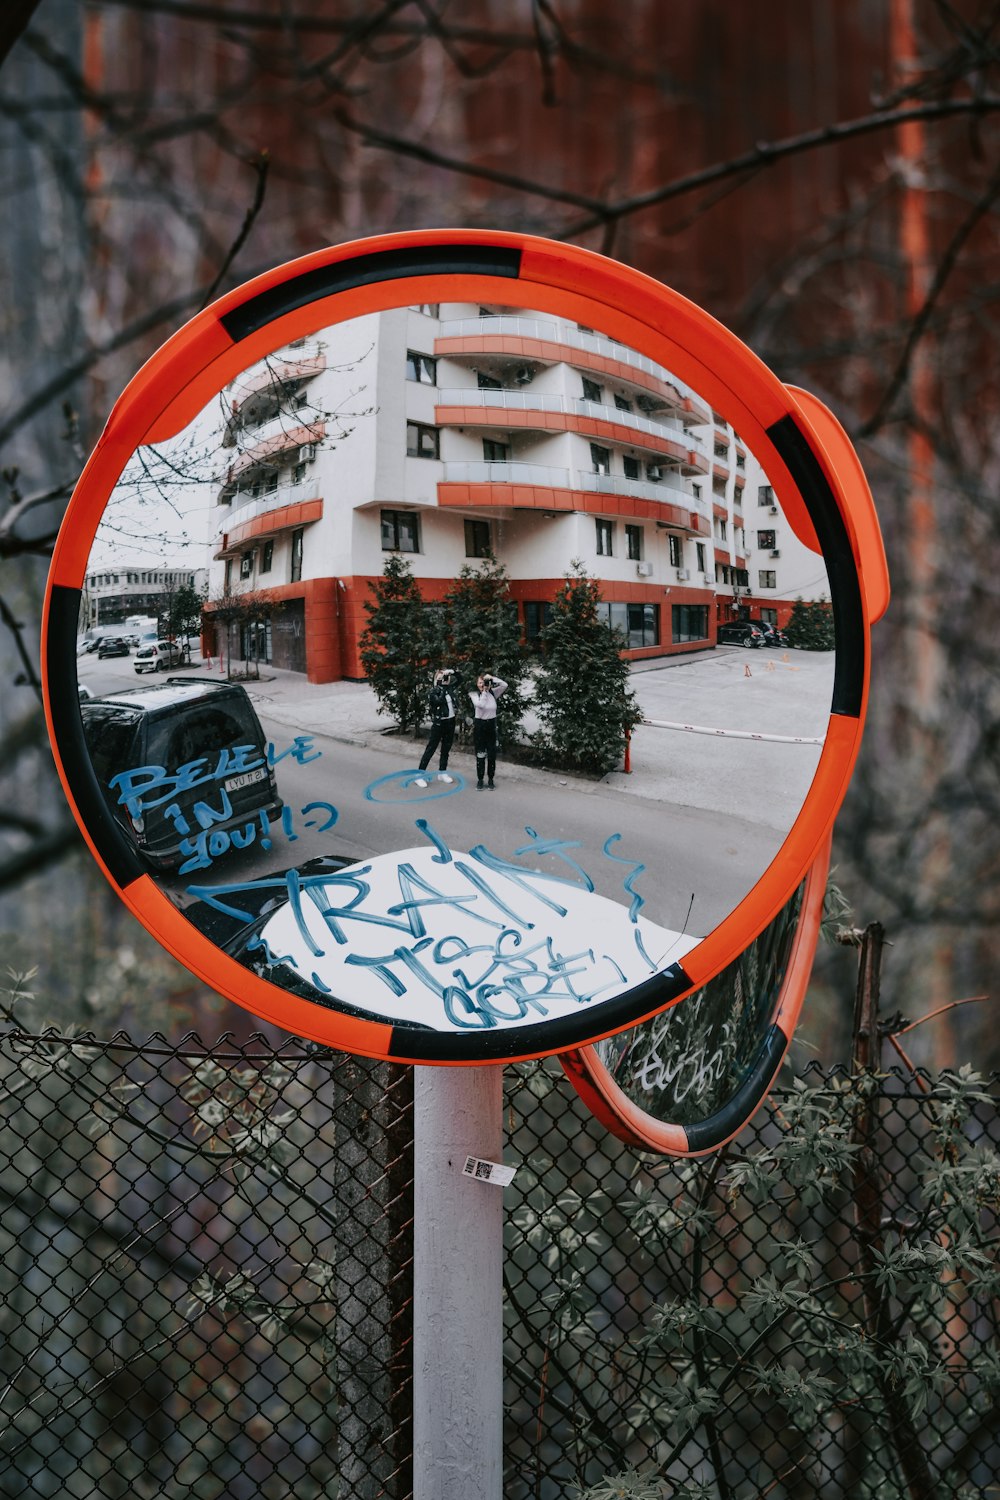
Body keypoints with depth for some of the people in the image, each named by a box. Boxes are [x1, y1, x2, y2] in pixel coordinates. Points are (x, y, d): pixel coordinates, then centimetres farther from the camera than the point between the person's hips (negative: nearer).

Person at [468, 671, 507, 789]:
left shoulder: (493, 693, 0)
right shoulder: (474, 695, -5)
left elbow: (504, 685, -12)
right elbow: (481, 704, -24)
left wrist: (492, 678, -15)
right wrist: (484, 691, -16)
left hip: (491, 725, 2)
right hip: (479, 725, -2)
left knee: (492, 754, 6)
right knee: (480, 755, 3)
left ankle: (491, 780, 16)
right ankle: (480, 780, 12)